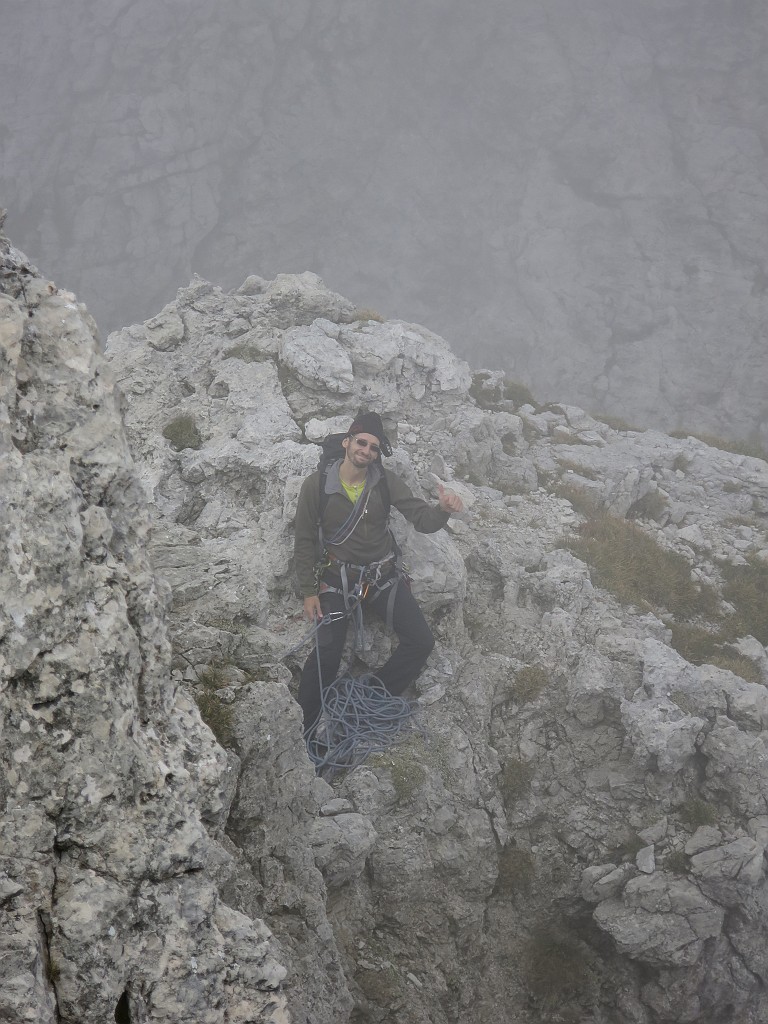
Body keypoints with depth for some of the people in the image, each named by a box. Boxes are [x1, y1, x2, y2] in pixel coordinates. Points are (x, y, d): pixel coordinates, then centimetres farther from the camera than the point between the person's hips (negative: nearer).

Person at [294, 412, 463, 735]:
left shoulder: (386, 483, -7)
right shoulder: (316, 485, -12)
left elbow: (422, 520, -13)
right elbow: (305, 542, -4)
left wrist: (443, 509, -37)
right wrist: (309, 591, -6)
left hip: (383, 575, 3)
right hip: (338, 577, -3)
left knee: (421, 641, -5)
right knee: (326, 654, -17)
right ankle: (302, 728, -2)